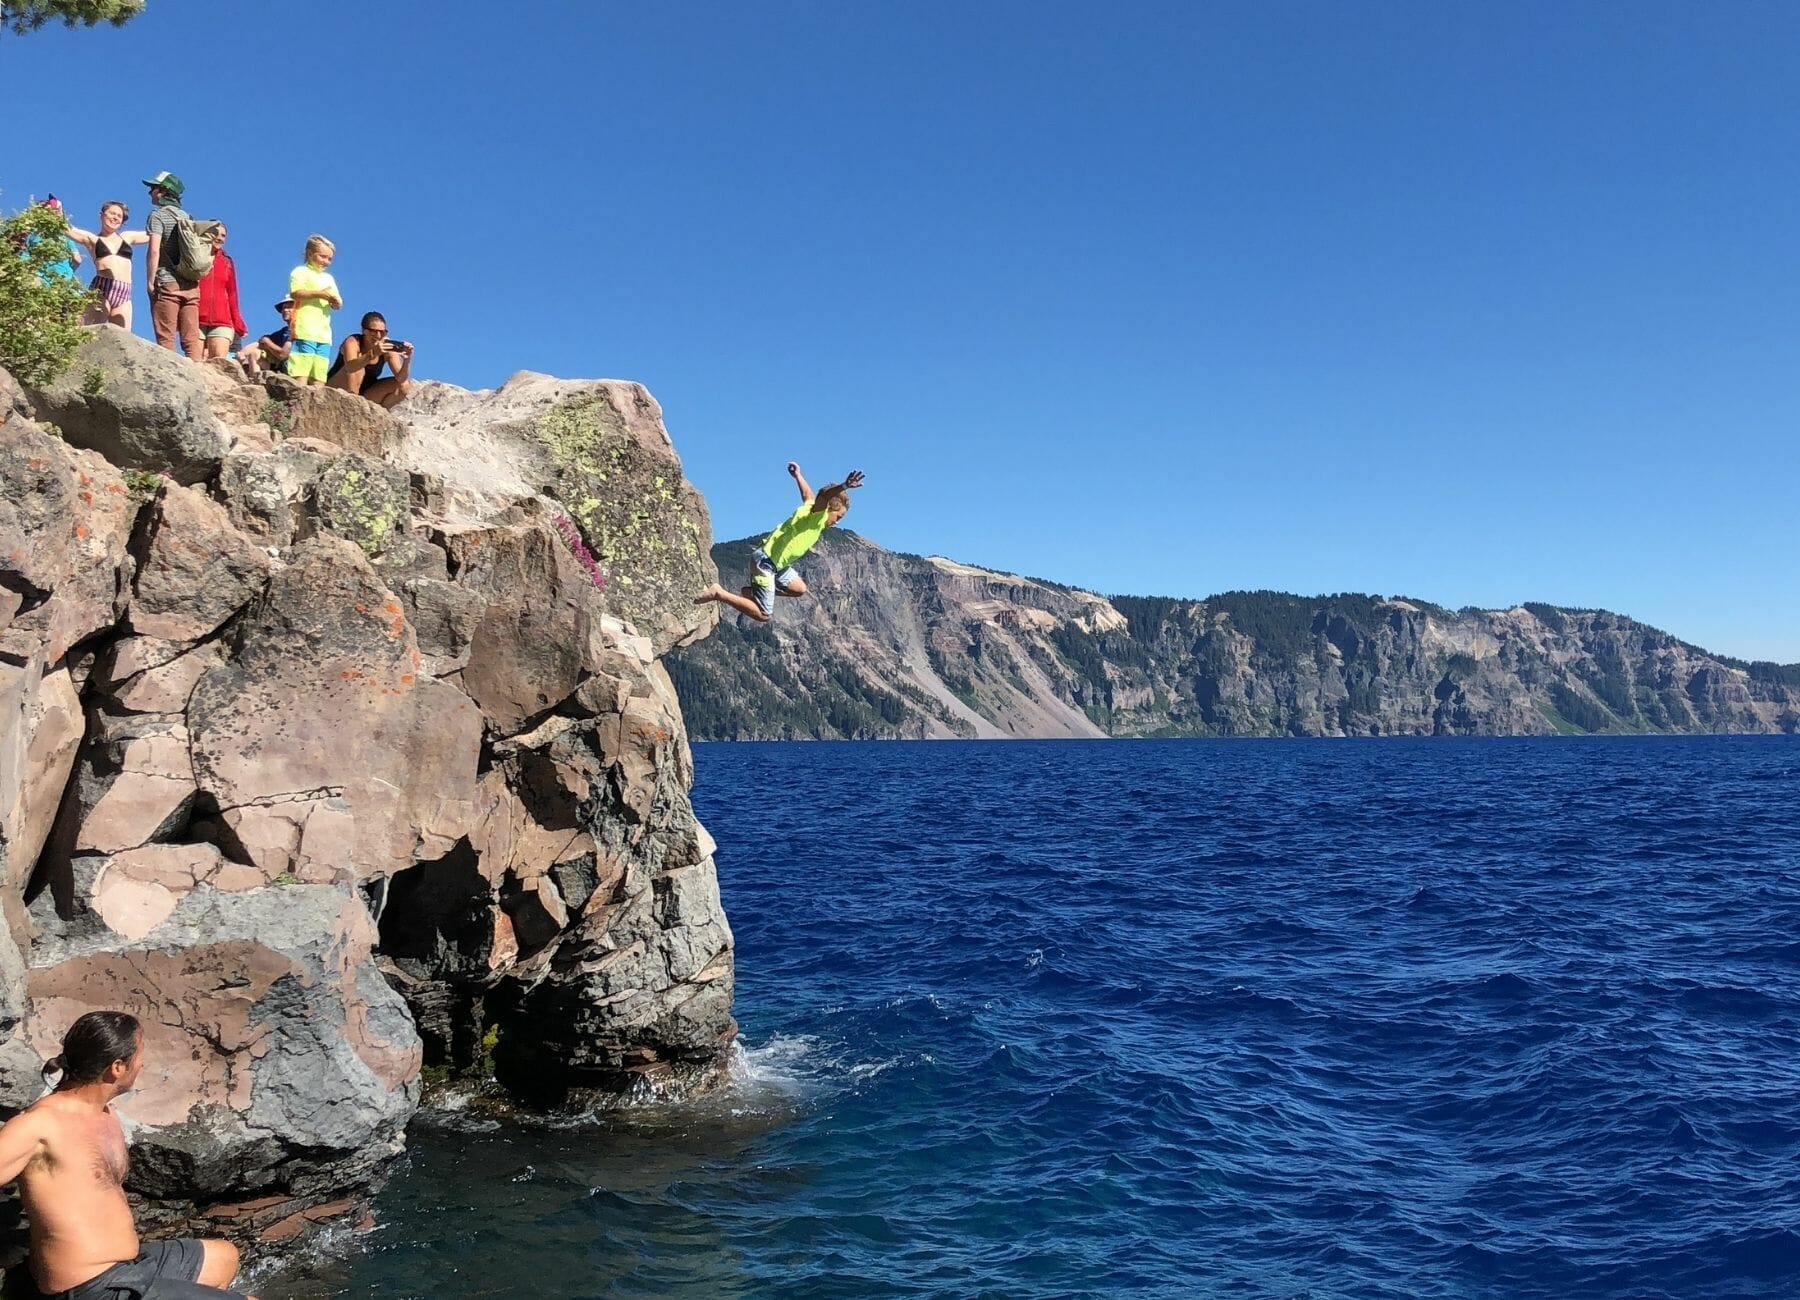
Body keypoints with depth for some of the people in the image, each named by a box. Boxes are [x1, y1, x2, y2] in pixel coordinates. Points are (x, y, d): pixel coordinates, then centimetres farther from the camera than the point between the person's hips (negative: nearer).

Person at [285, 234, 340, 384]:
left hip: (324, 334, 7)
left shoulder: (329, 278, 26)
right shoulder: (301, 271, 5)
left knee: (319, 379, 1)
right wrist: (320, 294, -15)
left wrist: (336, 302, -2)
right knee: (301, 375, -13)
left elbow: (337, 304, 21)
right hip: (304, 332, -7)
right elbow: (295, 293, -11)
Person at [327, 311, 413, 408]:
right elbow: (350, 367, -44)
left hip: (364, 395, 4)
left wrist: (407, 361, -39)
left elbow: (401, 379, -19)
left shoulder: (387, 347, -12)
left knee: (404, 386, -13)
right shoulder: (353, 342, -22)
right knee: (357, 368, -33)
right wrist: (373, 354, -60)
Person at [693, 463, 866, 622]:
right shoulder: (817, 514, -16)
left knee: (799, 589, 21)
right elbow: (824, 496, -39)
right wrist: (843, 487, -58)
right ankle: (719, 594, -4)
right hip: (765, 561, -10)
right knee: (763, 615, -10)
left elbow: (808, 495, 32)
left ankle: (751, 593, 19)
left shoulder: (812, 507, 10)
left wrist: (798, 475, 51)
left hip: (777, 563, 10)